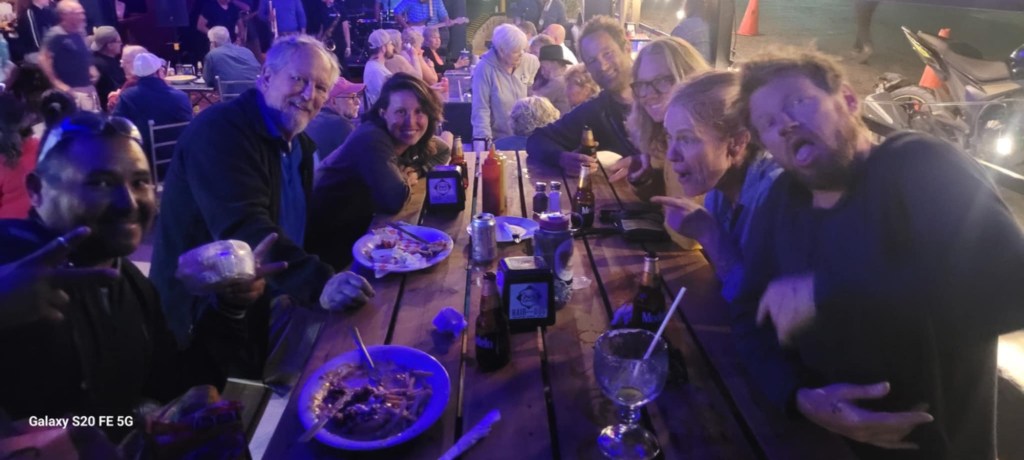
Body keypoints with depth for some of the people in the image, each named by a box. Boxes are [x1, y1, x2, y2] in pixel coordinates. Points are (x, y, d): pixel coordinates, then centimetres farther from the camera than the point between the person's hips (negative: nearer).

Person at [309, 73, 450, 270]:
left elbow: (443, 152, 13)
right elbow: (394, 201, -36)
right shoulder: (372, 140, -26)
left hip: (357, 231, 7)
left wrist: (416, 171, -5)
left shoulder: (406, 137, -3)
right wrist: (403, 179, -14)